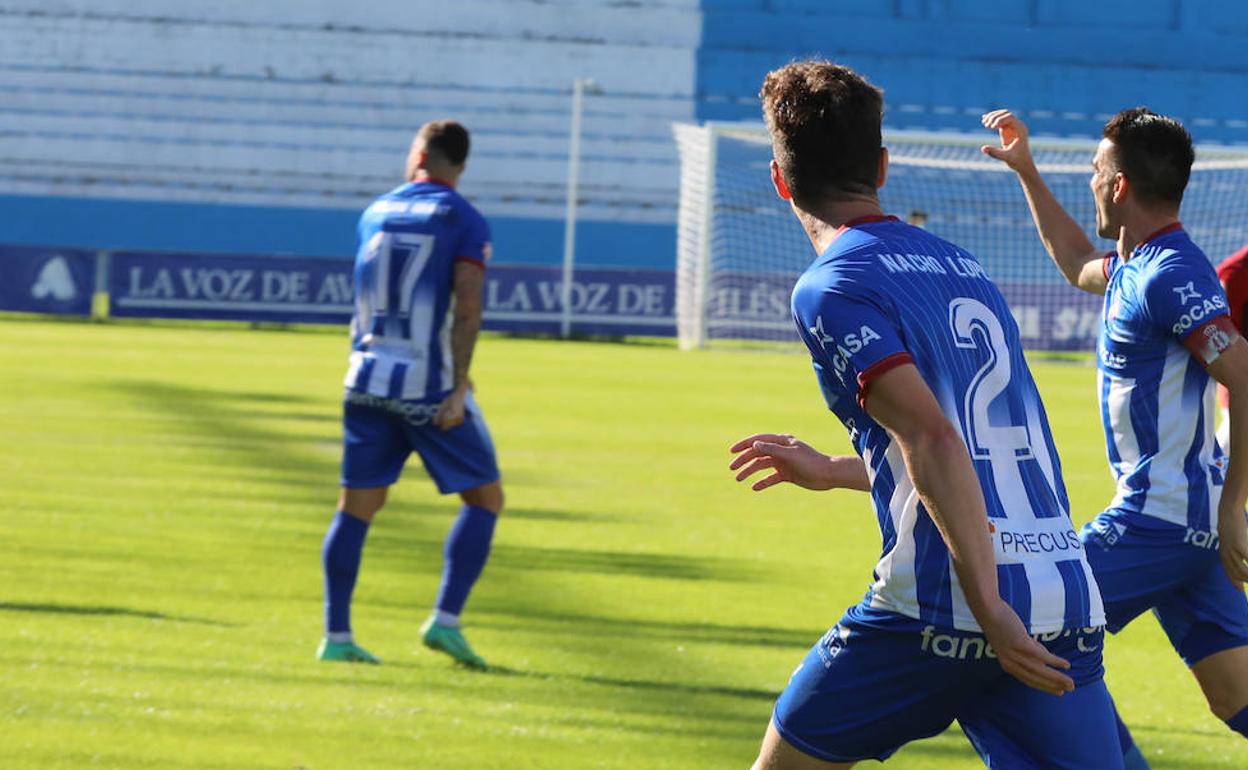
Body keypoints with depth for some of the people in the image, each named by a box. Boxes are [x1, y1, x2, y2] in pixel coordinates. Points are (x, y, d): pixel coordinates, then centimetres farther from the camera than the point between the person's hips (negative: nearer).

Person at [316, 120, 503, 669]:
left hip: (368, 379, 5)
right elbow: (466, 308, -16)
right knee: (484, 499, 5)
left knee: (356, 508, 8)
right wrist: (458, 387, -16)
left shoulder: (375, 214, 12)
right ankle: (445, 619, -8)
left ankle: (336, 635, 4)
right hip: (430, 386, -5)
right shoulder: (464, 222, -5)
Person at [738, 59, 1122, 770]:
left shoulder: (831, 287, -3)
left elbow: (934, 439, -18)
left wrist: (988, 609, -21)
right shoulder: (964, 268, 20)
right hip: (1071, 603, 6)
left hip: (940, 606, -6)